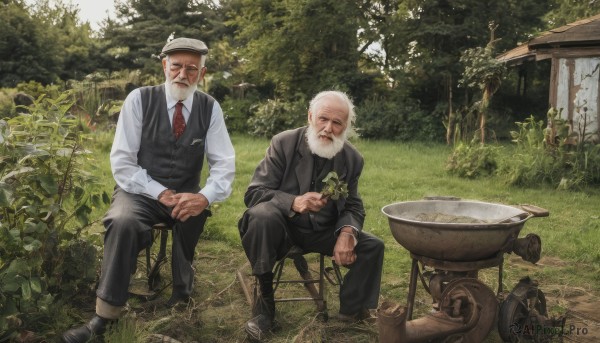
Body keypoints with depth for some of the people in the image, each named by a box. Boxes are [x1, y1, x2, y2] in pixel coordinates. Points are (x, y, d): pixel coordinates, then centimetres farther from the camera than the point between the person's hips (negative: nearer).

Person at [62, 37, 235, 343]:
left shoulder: (210, 107, -1)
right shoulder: (139, 99, -6)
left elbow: (224, 164, -5)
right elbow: (122, 163, -9)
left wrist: (204, 196, -26)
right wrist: (161, 194, -22)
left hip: (186, 195, 1)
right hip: (141, 190, -1)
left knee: (194, 214, -33)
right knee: (123, 221, -33)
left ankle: (181, 294, -7)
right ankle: (104, 317, -22)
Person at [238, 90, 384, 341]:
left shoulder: (352, 158, -2)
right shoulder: (284, 143, -13)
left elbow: (353, 207, 3)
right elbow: (253, 193, -17)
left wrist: (347, 232, -22)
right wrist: (294, 202, -37)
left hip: (323, 232, 4)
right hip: (283, 226, -3)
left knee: (373, 246, -12)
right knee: (261, 215, -35)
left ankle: (351, 311, 7)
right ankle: (265, 300, -19)